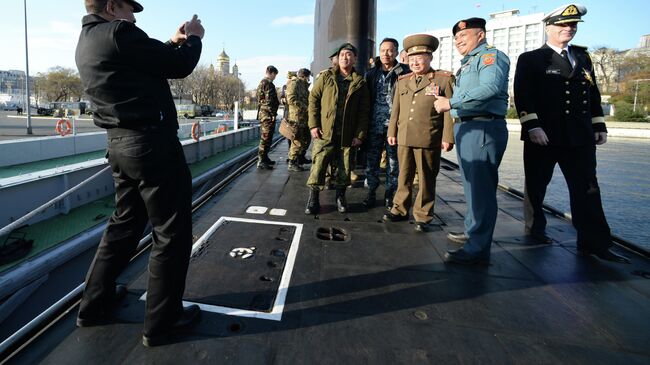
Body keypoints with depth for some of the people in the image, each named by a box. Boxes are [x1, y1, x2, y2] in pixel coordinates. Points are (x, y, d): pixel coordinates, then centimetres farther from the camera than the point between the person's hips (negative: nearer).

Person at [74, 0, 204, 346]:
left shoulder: (86, 42, 15)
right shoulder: (118, 33, -13)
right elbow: (180, 67, -10)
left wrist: (173, 42, 20)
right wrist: (194, 38, 8)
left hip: (120, 144, 10)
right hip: (152, 143, -10)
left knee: (124, 222, 22)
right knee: (172, 232, 1)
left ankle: (94, 303, 34)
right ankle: (160, 322, 11)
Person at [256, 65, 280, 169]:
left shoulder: (261, 83, 19)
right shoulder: (268, 83, -13)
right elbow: (269, 100, -20)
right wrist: (273, 114, -19)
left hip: (262, 113, 11)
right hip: (268, 114, -11)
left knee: (265, 137, 17)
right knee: (266, 137, -9)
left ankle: (264, 158, 26)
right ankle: (261, 161, -8)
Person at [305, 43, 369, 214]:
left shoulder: (360, 83, 6)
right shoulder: (326, 76, 5)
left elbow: (363, 111, 4)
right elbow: (313, 99, 3)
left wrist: (360, 134, -4)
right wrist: (313, 125, -6)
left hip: (348, 134, 1)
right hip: (325, 132, -1)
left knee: (345, 168, 8)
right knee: (318, 165, -3)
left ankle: (340, 197, 26)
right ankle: (313, 199, 8)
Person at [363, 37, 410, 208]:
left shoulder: (405, 72, 0)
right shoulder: (371, 73, 8)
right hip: (374, 124, 2)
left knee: (394, 161, 7)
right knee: (371, 160, 6)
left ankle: (390, 194, 19)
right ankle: (371, 192, 19)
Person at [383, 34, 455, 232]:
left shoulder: (444, 79, 1)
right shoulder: (402, 81, 15)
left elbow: (449, 110, -3)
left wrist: (448, 137, -8)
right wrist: (392, 132, 14)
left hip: (428, 140, -4)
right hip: (404, 138, 4)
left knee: (426, 179, 4)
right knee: (404, 177, 13)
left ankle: (422, 217, 14)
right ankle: (400, 210, 25)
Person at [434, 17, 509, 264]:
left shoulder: (491, 55, -4)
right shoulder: (467, 64, 25)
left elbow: (491, 87, -23)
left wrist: (451, 102, -22)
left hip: (483, 128, -10)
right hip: (465, 128, 10)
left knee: (480, 188, -8)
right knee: (472, 186, 17)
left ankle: (477, 249, -3)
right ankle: (472, 231, 30)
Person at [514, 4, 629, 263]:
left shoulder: (582, 57, 17)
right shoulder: (530, 59, 1)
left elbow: (593, 94, 18)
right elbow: (522, 96, -9)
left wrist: (599, 126, 12)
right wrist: (532, 126, -19)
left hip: (580, 136, 5)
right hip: (542, 135, -4)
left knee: (587, 189, 1)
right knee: (536, 185, 7)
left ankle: (594, 243, 6)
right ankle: (535, 228, 25)